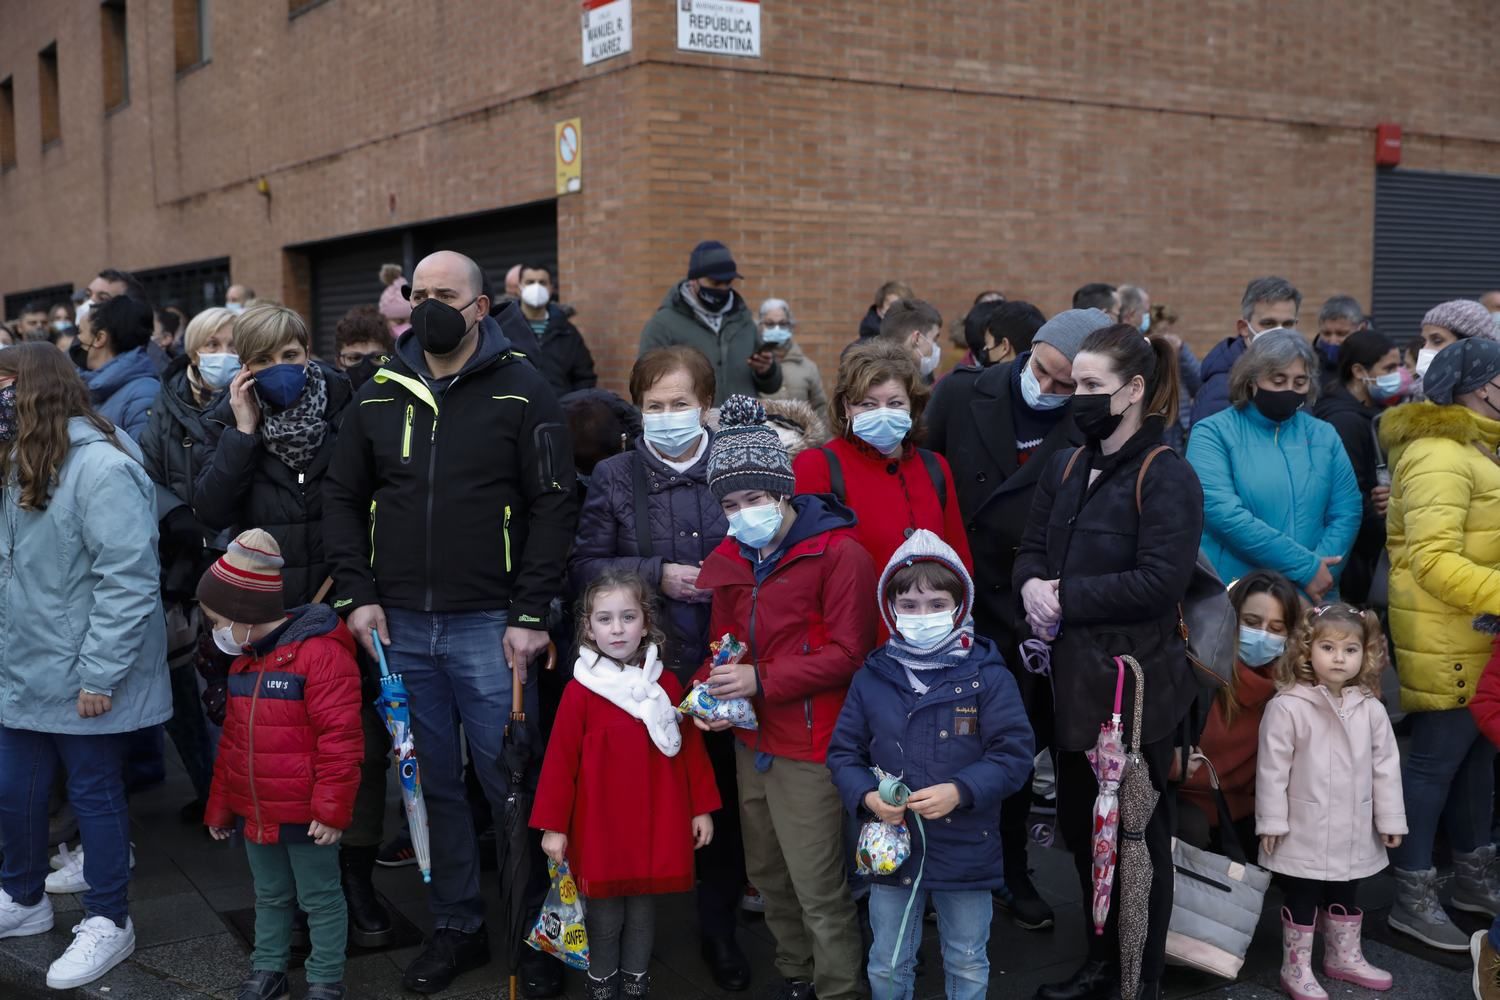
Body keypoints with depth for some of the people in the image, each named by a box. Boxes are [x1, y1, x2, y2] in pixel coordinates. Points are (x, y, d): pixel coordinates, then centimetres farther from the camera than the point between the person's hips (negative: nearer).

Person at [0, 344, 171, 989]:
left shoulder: (101, 468, -20)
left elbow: (129, 579, -23)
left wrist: (98, 674, -22)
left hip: (83, 683, -8)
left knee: (94, 795, 6)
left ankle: (107, 922, 23)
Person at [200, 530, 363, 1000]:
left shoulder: (321, 654, -20)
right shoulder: (244, 661, 9)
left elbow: (340, 739, -22)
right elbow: (231, 741, 18)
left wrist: (332, 809, -21)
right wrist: (219, 807, 20)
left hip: (305, 816, -8)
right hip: (254, 813, 8)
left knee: (320, 899, 8)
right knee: (270, 896, 22)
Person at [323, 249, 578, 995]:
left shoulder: (522, 390, -3)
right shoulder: (380, 395, 9)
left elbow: (554, 505, -6)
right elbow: (342, 498, 13)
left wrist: (531, 614, -12)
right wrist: (357, 596, 1)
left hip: (488, 626, -4)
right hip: (398, 626, 4)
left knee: (511, 782, 1)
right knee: (434, 783, 12)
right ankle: (457, 927, 27)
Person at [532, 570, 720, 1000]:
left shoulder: (666, 685, 1)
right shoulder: (580, 691, -8)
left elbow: (692, 749, 6)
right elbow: (560, 760, -7)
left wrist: (702, 808, 5)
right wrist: (553, 825, -7)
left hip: (656, 822, 2)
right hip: (599, 824, -2)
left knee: (643, 907, 14)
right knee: (604, 912, 8)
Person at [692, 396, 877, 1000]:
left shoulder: (840, 555, -12)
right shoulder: (730, 558, 9)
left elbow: (846, 654, -16)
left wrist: (761, 681, -22)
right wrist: (710, 689, -3)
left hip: (808, 749, -7)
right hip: (751, 741, 7)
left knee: (818, 891, -4)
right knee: (767, 875, 17)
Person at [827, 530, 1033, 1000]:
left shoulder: (987, 676, -8)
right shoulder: (872, 677, -1)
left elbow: (1013, 754, -10)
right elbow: (843, 752, 4)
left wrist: (959, 791, -24)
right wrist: (867, 797, -15)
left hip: (966, 851, -2)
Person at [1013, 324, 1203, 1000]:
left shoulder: (1166, 476, -13)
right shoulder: (1066, 467, 11)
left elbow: (1161, 580, -22)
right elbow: (1032, 547, 12)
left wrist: (1064, 595, -18)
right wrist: (1032, 585, -11)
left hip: (1135, 682, -7)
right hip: (1073, 677, 7)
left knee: (1139, 834, 7)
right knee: (1081, 824, 17)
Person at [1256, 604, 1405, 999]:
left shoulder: (1371, 709, -2)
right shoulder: (1287, 706, -16)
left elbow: (1385, 766, 5)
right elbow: (1272, 768, -13)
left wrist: (1390, 818, 6)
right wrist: (1271, 821, -12)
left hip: (1353, 832, 5)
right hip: (1304, 831, -5)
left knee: (1346, 895, 21)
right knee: (1302, 898, 6)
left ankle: (1344, 957, 40)